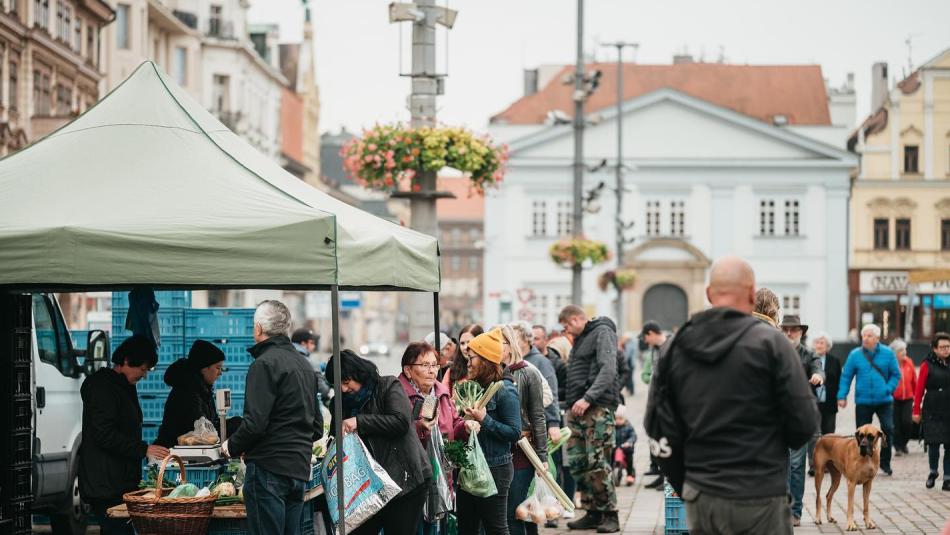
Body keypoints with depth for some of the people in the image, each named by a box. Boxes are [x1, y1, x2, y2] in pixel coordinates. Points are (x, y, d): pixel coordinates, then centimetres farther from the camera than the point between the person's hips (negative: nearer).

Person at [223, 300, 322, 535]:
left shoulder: (265, 364, -11)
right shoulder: (304, 364, 17)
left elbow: (255, 423, -18)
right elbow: (317, 428, 21)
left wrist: (232, 447, -2)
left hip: (269, 467, -8)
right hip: (300, 468, 8)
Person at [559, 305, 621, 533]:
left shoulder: (602, 333, -3)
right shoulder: (580, 339, 24)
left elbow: (608, 370, -16)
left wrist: (588, 398, -23)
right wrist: (570, 403, 10)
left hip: (598, 408, -9)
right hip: (577, 409, 9)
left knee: (597, 463, -10)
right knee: (576, 462, 4)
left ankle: (610, 515, -3)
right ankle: (593, 512, 11)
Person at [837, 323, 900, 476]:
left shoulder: (887, 353, 0)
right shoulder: (855, 354, -1)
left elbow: (896, 375, 6)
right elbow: (846, 376, 2)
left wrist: (888, 389, -9)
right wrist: (842, 396, -5)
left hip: (884, 400, 0)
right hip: (863, 401, 0)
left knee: (888, 429, -10)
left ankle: (885, 463, 5)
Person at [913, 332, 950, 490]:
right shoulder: (927, 366, -2)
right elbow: (919, 389, -1)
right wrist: (916, 411, -4)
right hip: (933, 413, -3)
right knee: (933, 444, -3)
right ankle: (933, 472, 22)